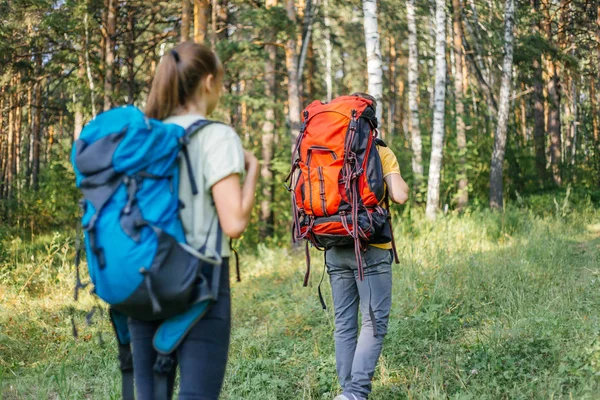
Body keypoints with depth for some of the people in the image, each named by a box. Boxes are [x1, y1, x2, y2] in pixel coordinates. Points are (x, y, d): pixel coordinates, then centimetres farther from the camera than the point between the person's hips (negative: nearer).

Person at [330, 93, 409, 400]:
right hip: (370, 248, -5)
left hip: (335, 249, 5)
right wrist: (400, 184, 9)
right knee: (375, 323, -1)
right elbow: (400, 196, -12)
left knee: (344, 324, 10)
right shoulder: (380, 152, -3)